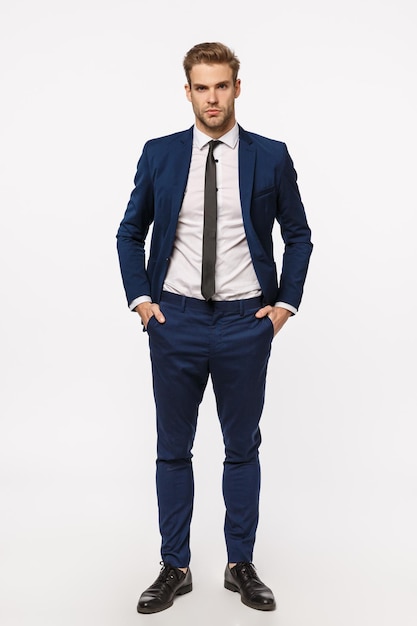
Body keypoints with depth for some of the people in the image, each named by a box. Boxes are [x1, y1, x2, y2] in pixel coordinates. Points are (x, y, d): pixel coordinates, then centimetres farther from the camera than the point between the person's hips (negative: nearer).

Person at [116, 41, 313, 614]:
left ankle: (241, 565, 26)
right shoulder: (159, 154, 3)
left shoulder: (270, 156, 1)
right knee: (173, 449, 9)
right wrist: (140, 298, -1)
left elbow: (299, 235, 8)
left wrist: (286, 303, 0)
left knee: (243, 447, 10)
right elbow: (130, 233, 10)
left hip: (245, 321, 0)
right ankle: (175, 568, 23)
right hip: (175, 319, 1)